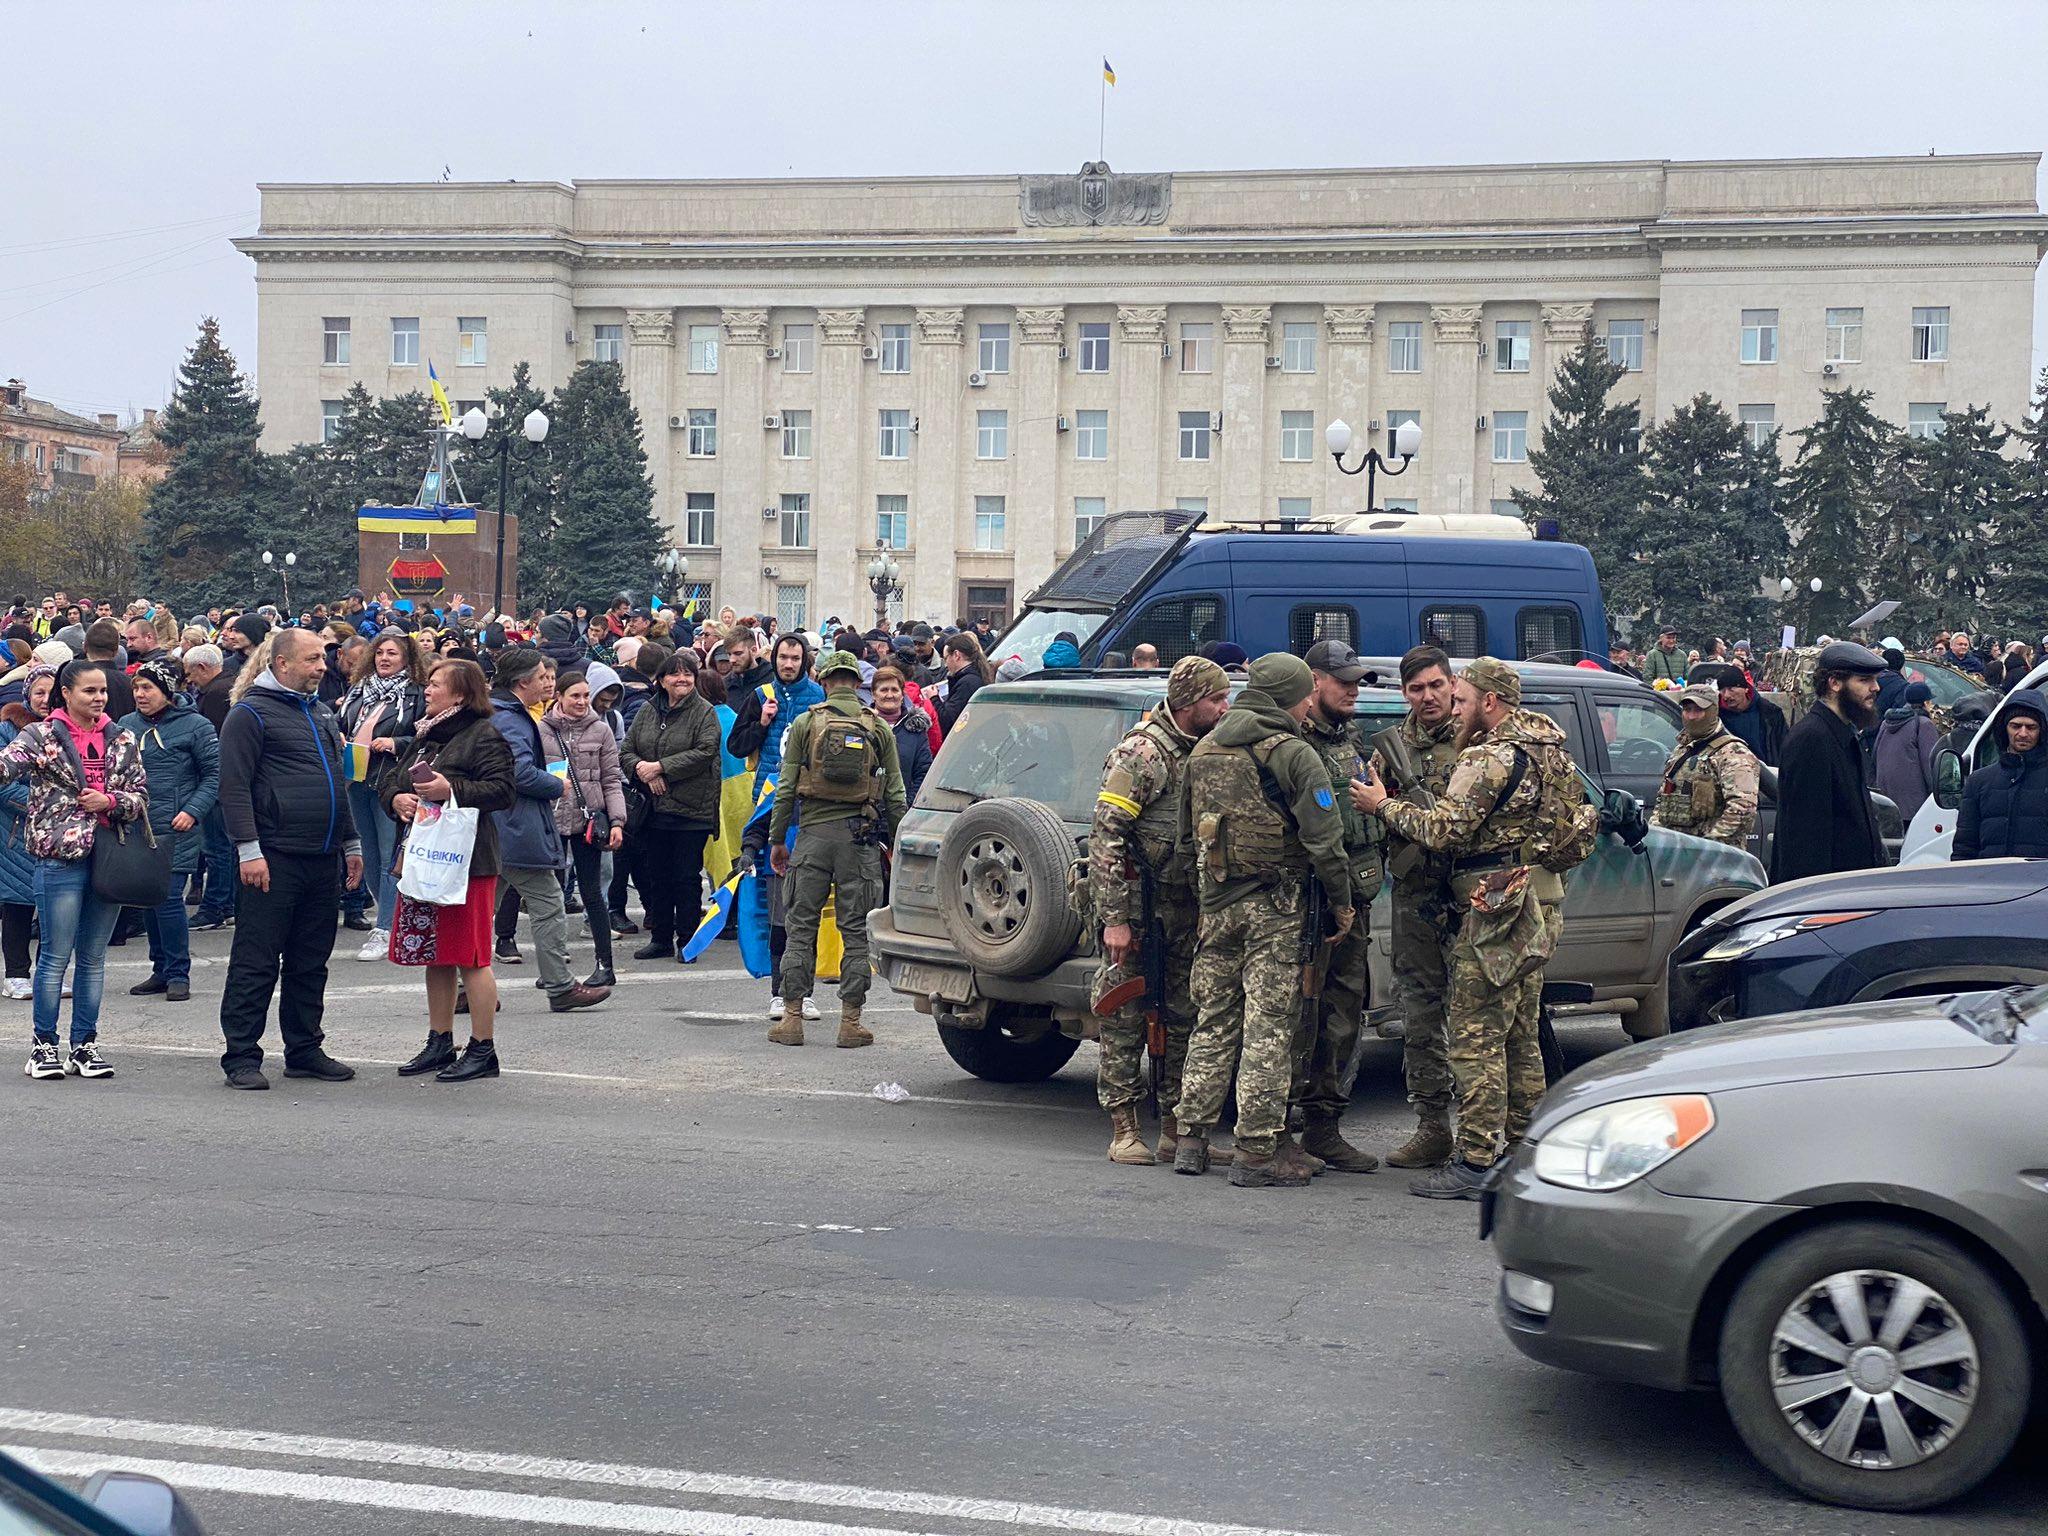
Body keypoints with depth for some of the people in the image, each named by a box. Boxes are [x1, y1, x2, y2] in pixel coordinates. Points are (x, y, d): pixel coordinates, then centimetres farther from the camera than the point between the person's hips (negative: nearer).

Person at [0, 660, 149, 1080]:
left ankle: (84, 1045, 17)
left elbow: (141, 797, 12)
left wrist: (111, 801, -7)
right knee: (56, 956, -1)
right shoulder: (41, 736, 0)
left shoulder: (122, 741, 10)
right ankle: (44, 1045, 9)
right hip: (60, 859, -4)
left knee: (94, 957, 9)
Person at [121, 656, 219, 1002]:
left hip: (176, 830, -5)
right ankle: (161, 970, 22)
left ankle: (178, 974, -1)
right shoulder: (127, 725, 10)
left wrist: (194, 811, -13)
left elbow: (215, 773, -2)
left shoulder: (194, 725, -4)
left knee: (168, 897, -11)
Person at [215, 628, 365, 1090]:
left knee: (311, 963, 12)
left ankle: (305, 1050, 21)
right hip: (274, 860, -7)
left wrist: (351, 844, 22)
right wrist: (249, 849, -17)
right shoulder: (251, 713, -6)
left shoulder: (322, 713, 18)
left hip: (323, 861, 8)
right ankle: (241, 1056, 3)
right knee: (256, 964, -2)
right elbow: (234, 785, -11)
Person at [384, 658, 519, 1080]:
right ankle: (439, 1043, 22)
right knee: (435, 957, 13)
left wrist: (453, 790, -24)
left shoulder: (484, 736, -8)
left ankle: (483, 1049, 1)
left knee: (470, 957, -5)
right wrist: (396, 798, -2)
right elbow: (389, 781, 20)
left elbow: (503, 791, -16)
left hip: (467, 862, -8)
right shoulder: (420, 736, 18)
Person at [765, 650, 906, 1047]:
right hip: (860, 836, 0)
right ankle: (850, 1022, 4)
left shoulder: (805, 724, 2)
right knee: (856, 931, 4)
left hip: (813, 832, 0)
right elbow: (895, 795, 4)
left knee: (801, 926, 6)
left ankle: (792, 1018, 5)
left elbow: (786, 787, 0)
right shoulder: (879, 728, 4)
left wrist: (777, 839, 7)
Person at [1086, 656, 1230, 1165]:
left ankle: (1178, 1129, 16)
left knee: (1185, 1018, 9)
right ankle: (1124, 1130, 5)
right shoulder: (1141, 752, -13)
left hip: (1184, 909, 7)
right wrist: (1114, 917, -19)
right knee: (1125, 1018, -1)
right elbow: (1106, 836, -16)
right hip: (1136, 908, -7)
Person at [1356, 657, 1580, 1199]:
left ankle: (1476, 1164, -9)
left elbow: (1445, 830, -19)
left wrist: (1385, 806, -6)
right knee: (1518, 1037, 16)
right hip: (1541, 907, 10)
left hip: (1497, 910, -10)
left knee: (1475, 1037, -8)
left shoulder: (1489, 758, -14)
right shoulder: (1549, 750, 16)